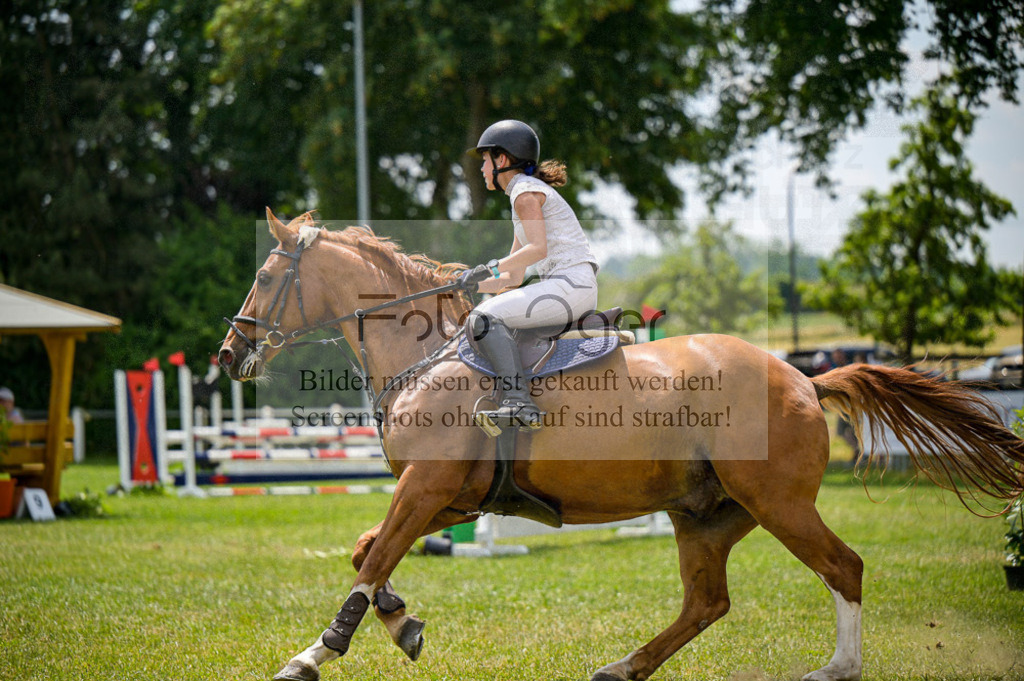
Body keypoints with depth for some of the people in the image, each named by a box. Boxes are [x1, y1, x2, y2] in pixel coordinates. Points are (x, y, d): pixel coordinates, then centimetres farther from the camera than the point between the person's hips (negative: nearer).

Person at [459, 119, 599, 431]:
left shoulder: (525, 191, -4)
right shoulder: (525, 195, 26)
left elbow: (538, 248, -20)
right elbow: (514, 278, 24)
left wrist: (490, 268, -22)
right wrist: (471, 285, 14)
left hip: (571, 285, -11)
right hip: (563, 287, 11)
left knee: (484, 318, -23)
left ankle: (519, 402, -35)